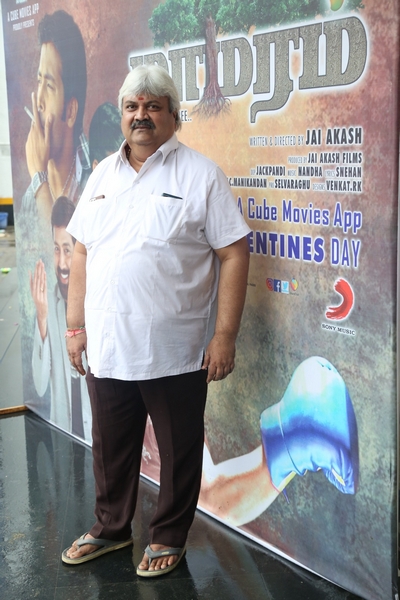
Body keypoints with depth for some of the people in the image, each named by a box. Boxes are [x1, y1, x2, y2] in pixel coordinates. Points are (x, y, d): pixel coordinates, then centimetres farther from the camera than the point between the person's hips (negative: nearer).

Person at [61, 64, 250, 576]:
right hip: (106, 347, 5)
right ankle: (111, 528, 39)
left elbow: (233, 255, -10)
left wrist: (224, 335, -14)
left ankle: (169, 537, 31)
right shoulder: (103, 175, 10)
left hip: (174, 354, -4)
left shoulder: (200, 175, -6)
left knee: (178, 452, 11)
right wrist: (76, 325, 10)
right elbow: (82, 254, 13)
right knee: (111, 448, 19)